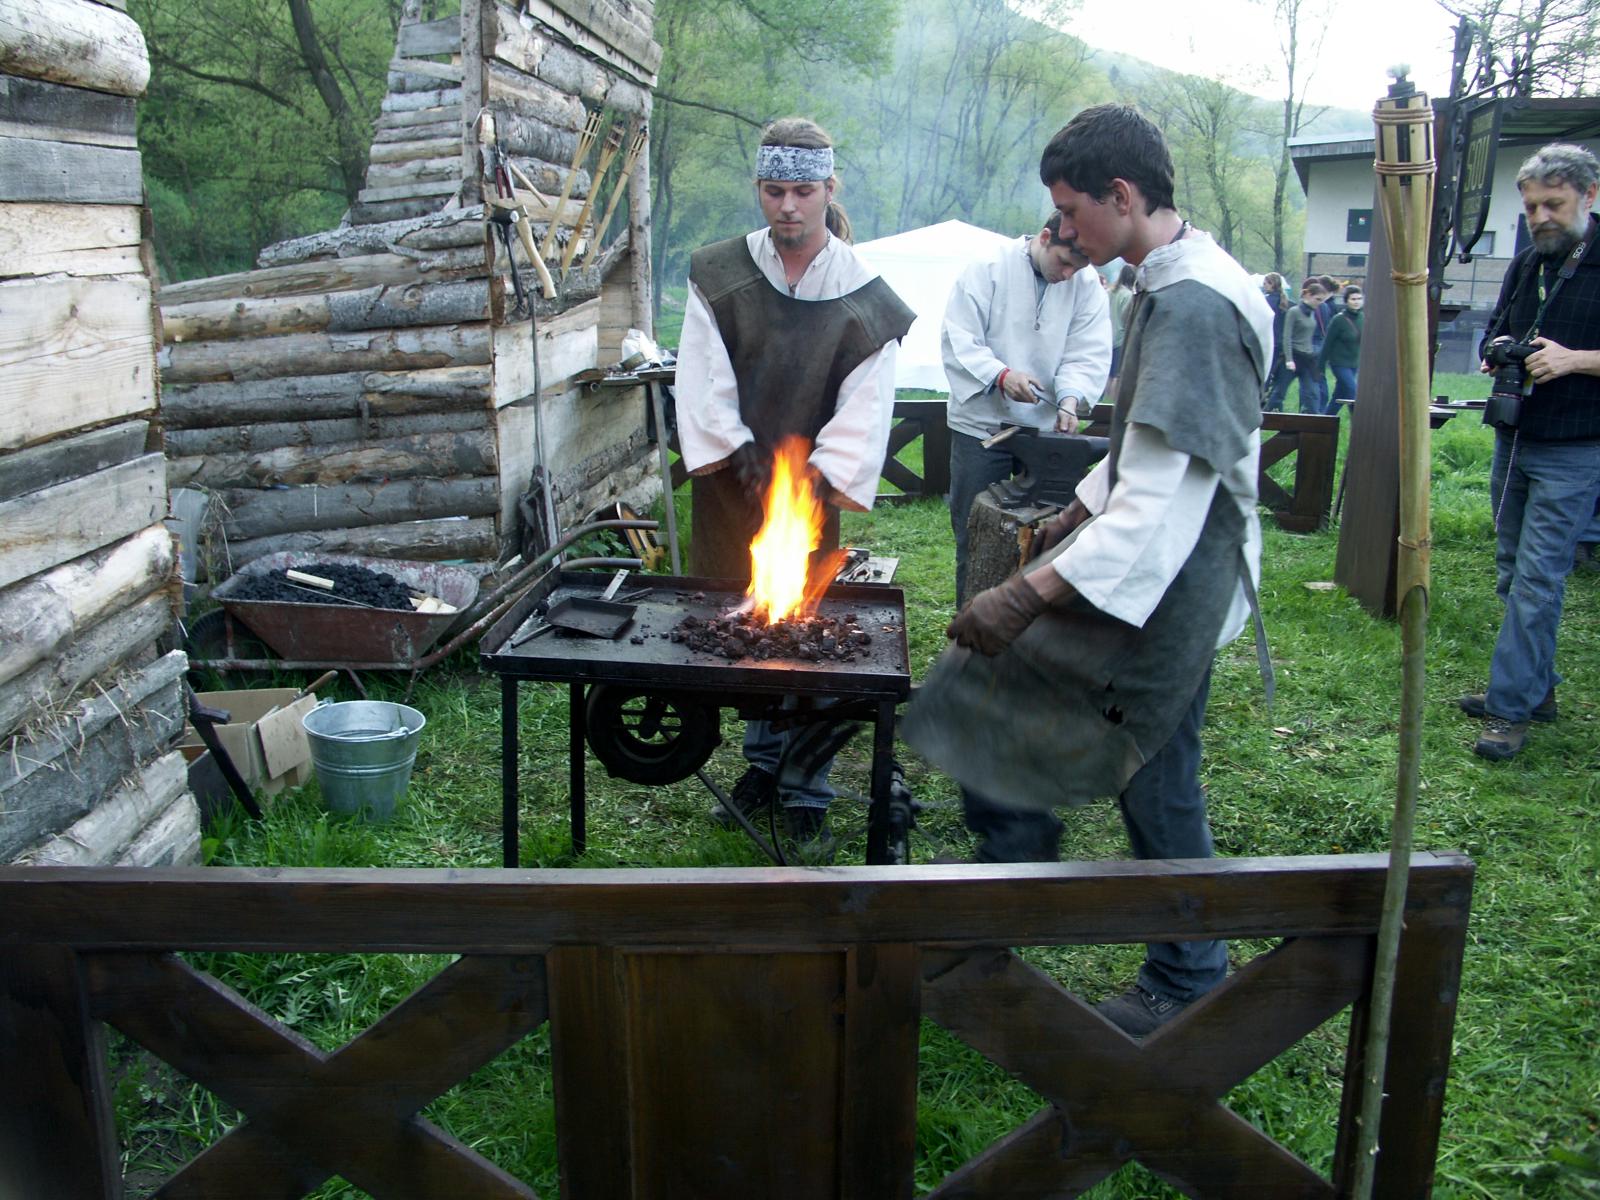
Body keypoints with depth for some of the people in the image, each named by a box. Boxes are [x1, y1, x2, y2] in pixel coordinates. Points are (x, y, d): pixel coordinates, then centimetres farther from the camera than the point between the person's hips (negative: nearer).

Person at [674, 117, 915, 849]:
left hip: (807, 492, -2)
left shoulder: (863, 300, -5)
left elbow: (862, 409, -7)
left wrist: (820, 480, -16)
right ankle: (763, 765, 29)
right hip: (729, 487, 2)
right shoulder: (719, 275, 0)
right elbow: (705, 382, -2)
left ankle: (806, 796, 13)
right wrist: (740, 457, -10)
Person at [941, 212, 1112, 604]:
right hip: (981, 425, -3)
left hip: (1047, 427, 3)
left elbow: (1088, 354, -3)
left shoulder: (1087, 285, 2)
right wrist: (999, 374, -28)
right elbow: (959, 340, -12)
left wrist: (1069, 397, -22)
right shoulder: (988, 270, -8)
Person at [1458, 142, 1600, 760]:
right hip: (1513, 441, 7)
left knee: (1537, 580, -8)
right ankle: (1535, 686, 25)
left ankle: (1511, 707, -4)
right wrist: (1498, 351, -2)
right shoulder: (1526, 265, 12)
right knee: (1514, 574, 13)